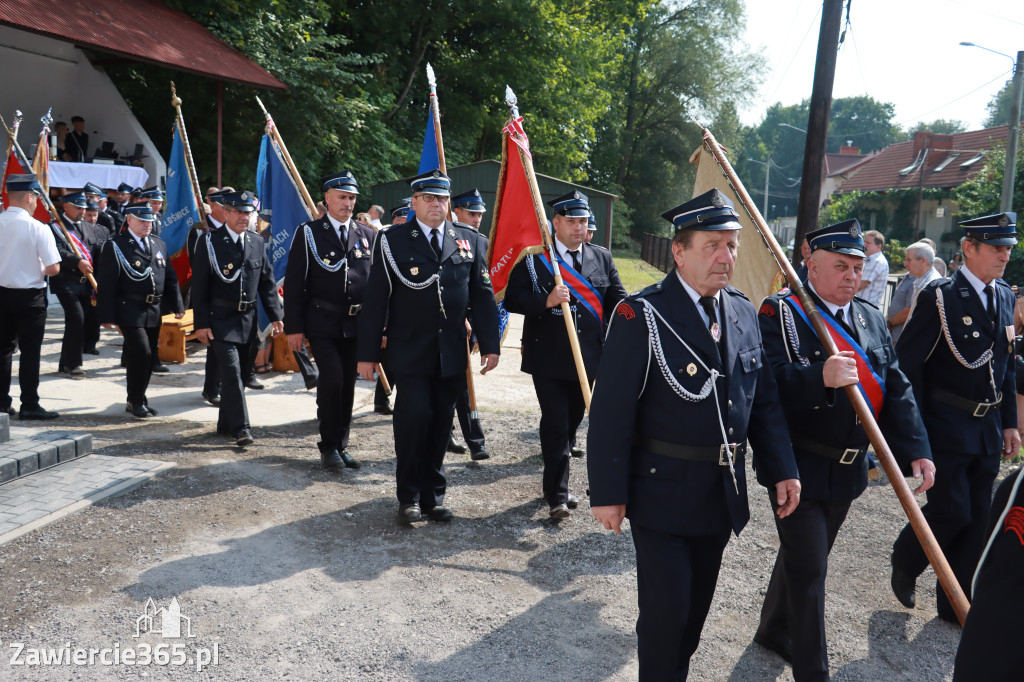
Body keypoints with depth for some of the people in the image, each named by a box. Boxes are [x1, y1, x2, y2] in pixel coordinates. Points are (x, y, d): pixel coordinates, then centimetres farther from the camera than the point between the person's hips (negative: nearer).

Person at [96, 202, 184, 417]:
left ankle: (139, 400, 24)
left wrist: (177, 306, 10)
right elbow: (105, 284, -8)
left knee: (149, 356, 10)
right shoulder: (115, 247, -5)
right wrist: (107, 316, -12)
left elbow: (170, 278, 17)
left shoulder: (159, 244, 13)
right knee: (141, 353, -13)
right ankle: (135, 402, 2)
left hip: (153, 311, 6)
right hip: (130, 311, -6)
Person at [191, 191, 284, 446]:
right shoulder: (209, 242, -4)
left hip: (247, 319, 5)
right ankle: (240, 428, -9)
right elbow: (199, 286, -6)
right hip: (221, 319, -5)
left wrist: (275, 316, 2)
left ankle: (225, 423, 25)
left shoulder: (258, 243, 9)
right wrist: (201, 323, -11)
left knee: (236, 371, 12)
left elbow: (267, 282, 12)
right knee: (232, 370, -12)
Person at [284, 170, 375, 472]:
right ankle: (329, 446, 5)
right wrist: (294, 326, -7)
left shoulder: (367, 235, 9)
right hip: (322, 324, -3)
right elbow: (294, 283, -1)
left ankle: (340, 446, 21)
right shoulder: (308, 233, 1)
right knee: (332, 379, -12)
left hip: (357, 324, 3)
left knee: (348, 384, 8)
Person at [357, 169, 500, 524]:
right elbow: (375, 299, -2)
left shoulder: (469, 241, 8)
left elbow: (483, 295, 8)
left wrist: (490, 345, 1)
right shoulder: (392, 240, -1)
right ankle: (409, 496, 10)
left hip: (452, 353, 3)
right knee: (414, 415, -9)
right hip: (410, 351, -3)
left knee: (441, 422, 9)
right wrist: (367, 353, -5)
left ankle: (433, 494, 23)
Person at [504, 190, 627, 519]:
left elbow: (618, 301, 10)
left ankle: (555, 482, 32)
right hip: (549, 359, -4)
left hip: (587, 359, 4)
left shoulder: (602, 259, 11)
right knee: (555, 424, -4)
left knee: (573, 420, 14)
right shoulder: (533, 257, -2)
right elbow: (512, 299, -8)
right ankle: (557, 495, 5)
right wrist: (546, 301, -24)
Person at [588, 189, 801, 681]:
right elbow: (611, 412, -17)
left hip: (723, 492, 6)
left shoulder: (743, 313, 5)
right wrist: (608, 493, -17)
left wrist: (781, 469, 3)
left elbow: (764, 400, 10)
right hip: (662, 491, -6)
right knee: (667, 607, 2)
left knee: (697, 603, 19)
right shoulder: (642, 316, -16)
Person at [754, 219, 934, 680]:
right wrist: (819, 377, -39)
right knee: (808, 570, -1)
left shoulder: (872, 319, 8)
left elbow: (896, 389, 5)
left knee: (804, 556, 22)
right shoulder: (780, 312, -12)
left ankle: (774, 629, 44)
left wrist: (916, 450, -6)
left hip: (848, 468, 7)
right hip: (798, 467, -7)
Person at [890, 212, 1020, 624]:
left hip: (988, 429, 7)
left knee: (976, 519, 10)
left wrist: (1009, 423, 12)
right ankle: (905, 562, 23)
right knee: (952, 510, -6)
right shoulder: (940, 297, -12)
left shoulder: (1004, 297, 10)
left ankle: (957, 605, 23)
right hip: (946, 427, -6)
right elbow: (907, 364, -13)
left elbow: (1006, 365, 16)